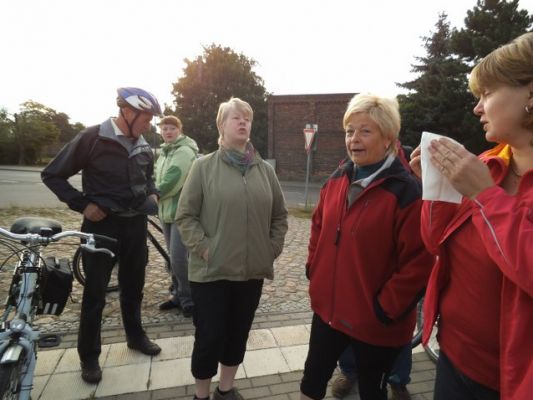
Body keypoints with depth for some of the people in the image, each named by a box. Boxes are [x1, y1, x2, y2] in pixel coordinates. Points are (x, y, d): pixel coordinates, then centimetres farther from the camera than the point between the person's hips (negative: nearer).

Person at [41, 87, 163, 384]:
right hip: (102, 225, -5)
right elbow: (52, 175, -6)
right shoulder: (93, 139, -12)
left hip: (136, 225, 5)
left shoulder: (144, 148, 5)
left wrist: (152, 195, 3)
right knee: (95, 293, 8)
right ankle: (89, 356, 25)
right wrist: (82, 204, -15)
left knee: (133, 287, 18)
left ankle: (136, 336, 37)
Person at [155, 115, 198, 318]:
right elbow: (158, 177, 19)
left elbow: (172, 182, -20)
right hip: (167, 210, 9)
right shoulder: (164, 152, 17)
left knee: (179, 257, -10)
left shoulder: (185, 151, -12)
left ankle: (188, 298, 8)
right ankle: (178, 295, 28)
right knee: (174, 257, 15)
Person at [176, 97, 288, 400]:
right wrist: (203, 248, -12)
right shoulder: (204, 166, -4)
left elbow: (280, 214, 12)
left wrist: (274, 248, 4)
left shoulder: (265, 170, 5)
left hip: (253, 270, 4)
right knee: (210, 335, 8)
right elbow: (185, 215, -5)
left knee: (239, 332, 18)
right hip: (211, 270, -3)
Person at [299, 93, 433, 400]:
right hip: (328, 309, 6)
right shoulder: (338, 179, 1)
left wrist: (385, 309, -17)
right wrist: (314, 269, 6)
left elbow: (419, 262, -21)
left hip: (376, 323, -5)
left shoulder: (407, 191, -19)